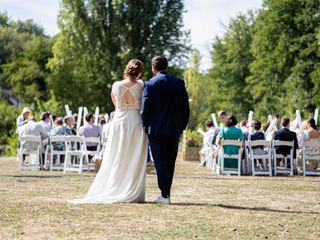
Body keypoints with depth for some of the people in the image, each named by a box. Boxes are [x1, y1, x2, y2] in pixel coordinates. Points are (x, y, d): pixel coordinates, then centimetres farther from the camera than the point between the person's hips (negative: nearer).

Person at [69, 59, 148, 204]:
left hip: (119, 121, 2)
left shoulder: (116, 85, -3)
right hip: (136, 122, -2)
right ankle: (132, 194, 4)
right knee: (134, 160, 4)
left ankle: (111, 191, 11)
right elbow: (144, 105, 5)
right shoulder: (141, 86, -8)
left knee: (116, 160, 10)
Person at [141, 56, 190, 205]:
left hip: (156, 129, -3)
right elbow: (185, 108, 3)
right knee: (170, 162, 14)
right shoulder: (179, 83, 1)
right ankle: (167, 192, 20)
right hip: (175, 129, 3)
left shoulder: (150, 84, -9)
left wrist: (146, 127, 4)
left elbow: (145, 109, -8)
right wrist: (182, 126, 12)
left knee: (160, 162, 2)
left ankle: (165, 195, -2)